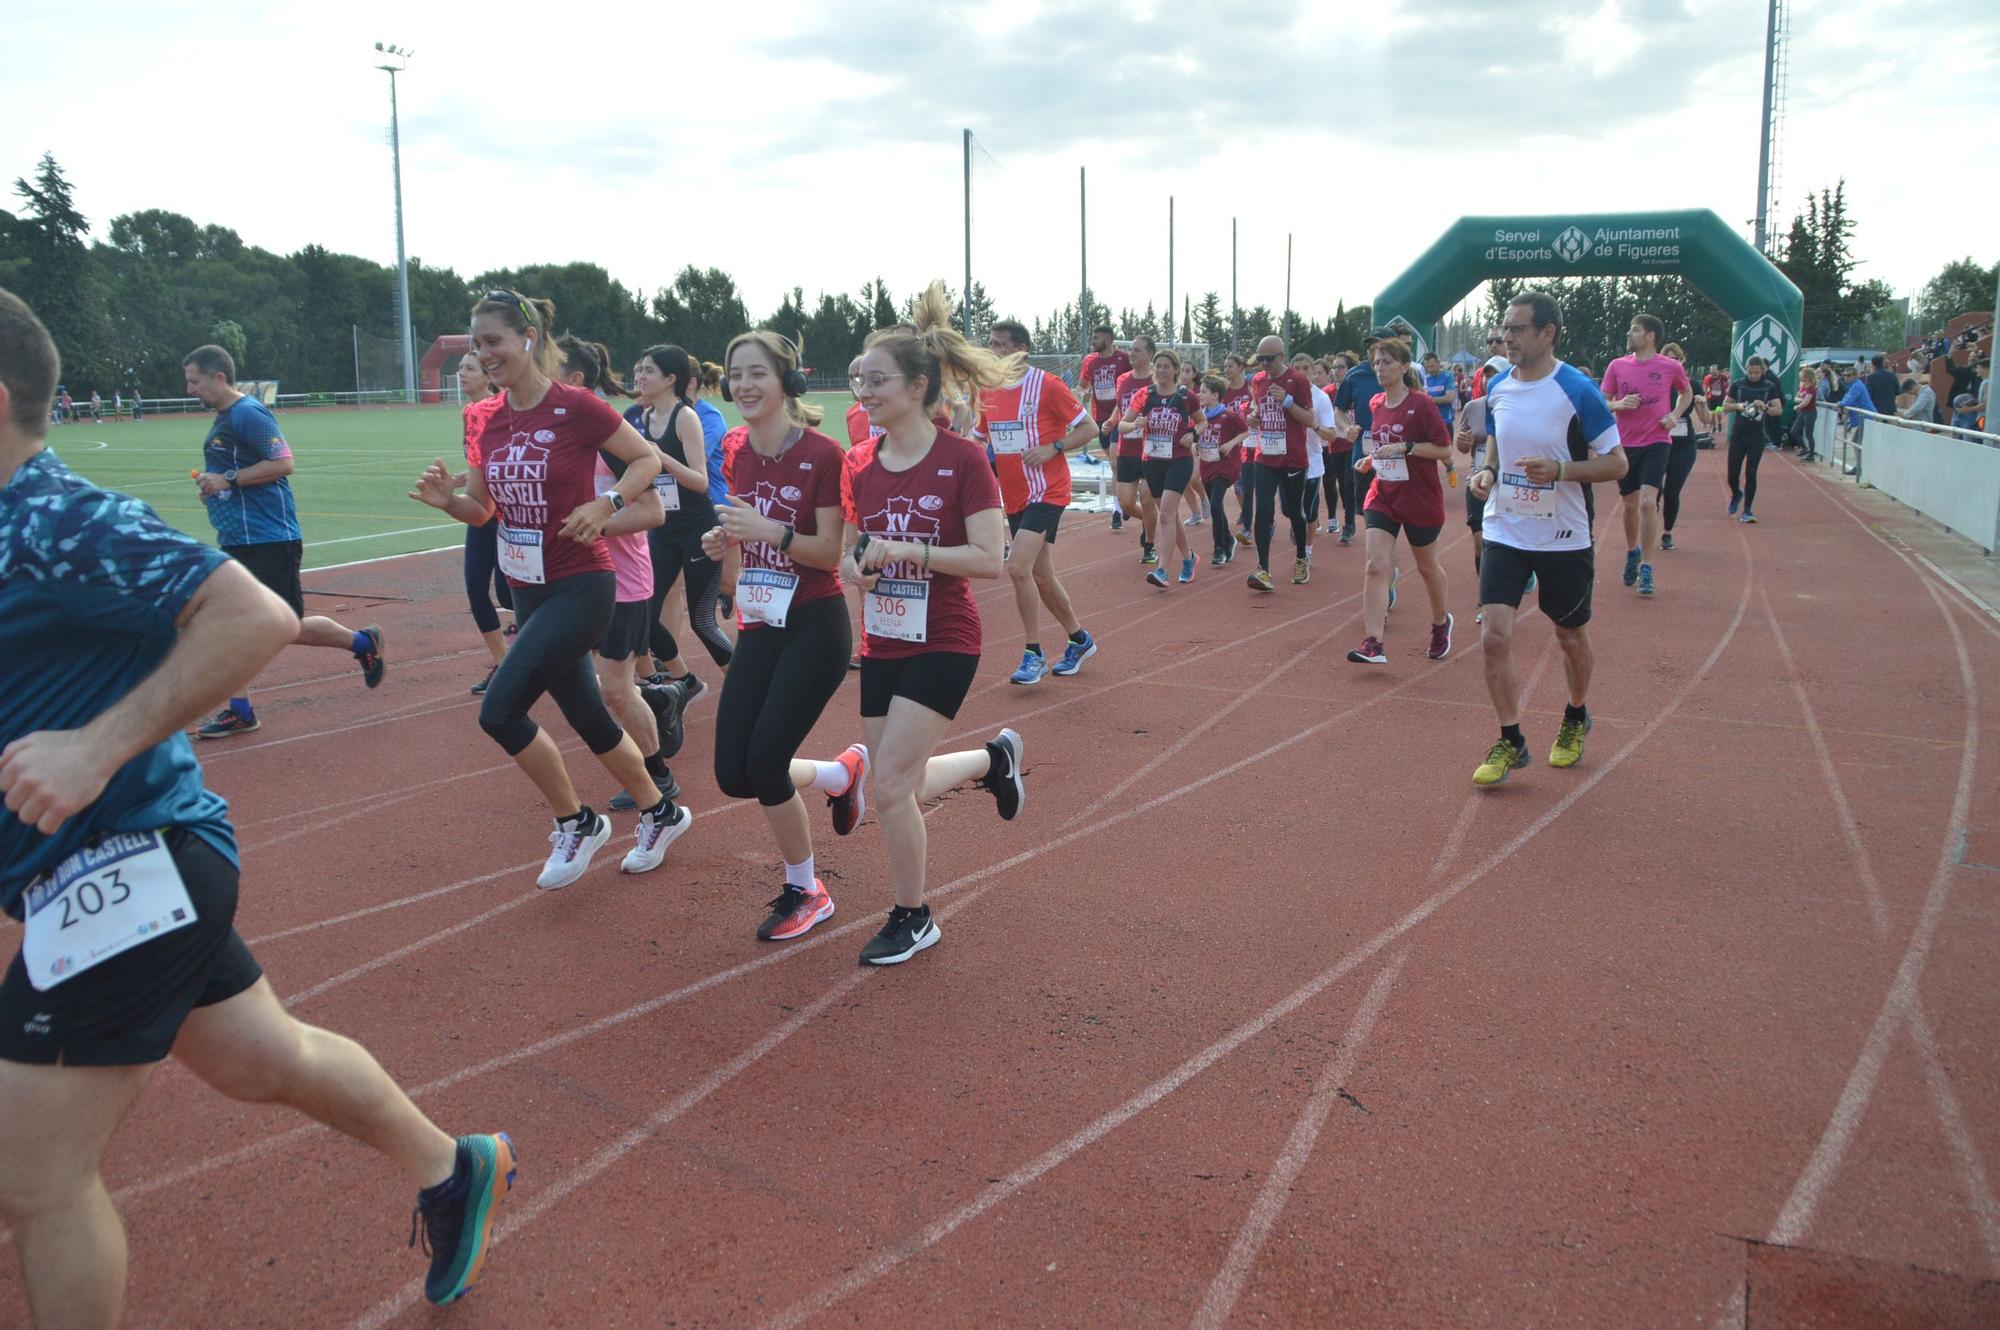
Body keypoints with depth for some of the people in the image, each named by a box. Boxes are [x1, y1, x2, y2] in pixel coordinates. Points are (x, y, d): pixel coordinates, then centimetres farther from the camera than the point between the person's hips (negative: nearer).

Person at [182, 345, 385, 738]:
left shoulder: (249, 413, -13)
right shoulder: (223, 418, 16)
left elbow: (282, 463, -21)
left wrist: (228, 479, -19)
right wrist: (211, 484, 11)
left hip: (269, 541, -10)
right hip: (235, 541, 10)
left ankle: (362, 642, 17)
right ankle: (238, 711, 13)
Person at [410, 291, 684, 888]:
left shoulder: (577, 407, -13)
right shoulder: (490, 423, 5)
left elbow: (649, 459, -3)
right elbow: (481, 509, 13)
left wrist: (605, 504, -18)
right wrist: (447, 499, -8)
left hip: (581, 587, -7)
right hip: (529, 590, 7)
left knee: (499, 710, -14)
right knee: (589, 719, 15)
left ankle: (575, 821, 7)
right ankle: (660, 812, 36)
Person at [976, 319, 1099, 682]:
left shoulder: (1047, 385, -11)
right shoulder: (988, 392, 7)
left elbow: (1089, 428, -7)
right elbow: (978, 439, 20)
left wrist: (1052, 448, -19)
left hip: (1046, 493, -7)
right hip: (1014, 498, 7)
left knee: (1018, 567, -20)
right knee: (1041, 575, 13)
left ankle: (1034, 655, -9)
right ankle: (1080, 640, 32)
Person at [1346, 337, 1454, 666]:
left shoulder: (1422, 404, -13)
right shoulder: (1375, 404, 6)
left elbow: (1444, 450, -14)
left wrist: (1405, 447, -24)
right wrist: (1369, 460, 3)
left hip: (1421, 499, -4)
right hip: (1383, 496, 4)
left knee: (1427, 566, 14)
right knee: (1376, 567, -12)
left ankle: (1441, 623, 41)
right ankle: (1373, 644, -17)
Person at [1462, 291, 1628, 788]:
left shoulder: (1578, 390, -14)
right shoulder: (1497, 386, 1)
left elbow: (1616, 463, -10)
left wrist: (1557, 471, -25)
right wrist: (1488, 471, -4)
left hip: (1564, 538, -3)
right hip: (1505, 532, 3)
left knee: (1571, 636, 14)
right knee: (1494, 635, -9)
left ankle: (1576, 719, 42)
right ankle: (1511, 742, 6)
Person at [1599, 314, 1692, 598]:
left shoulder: (1671, 367, -2)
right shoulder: (1617, 366, 2)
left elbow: (1687, 392, 16)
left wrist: (1675, 415, -1)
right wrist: (1619, 404, -16)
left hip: (1657, 443, -3)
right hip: (1625, 444, 3)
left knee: (1648, 502, -15)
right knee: (1629, 505, 11)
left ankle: (1646, 568, -6)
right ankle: (1632, 552, 38)